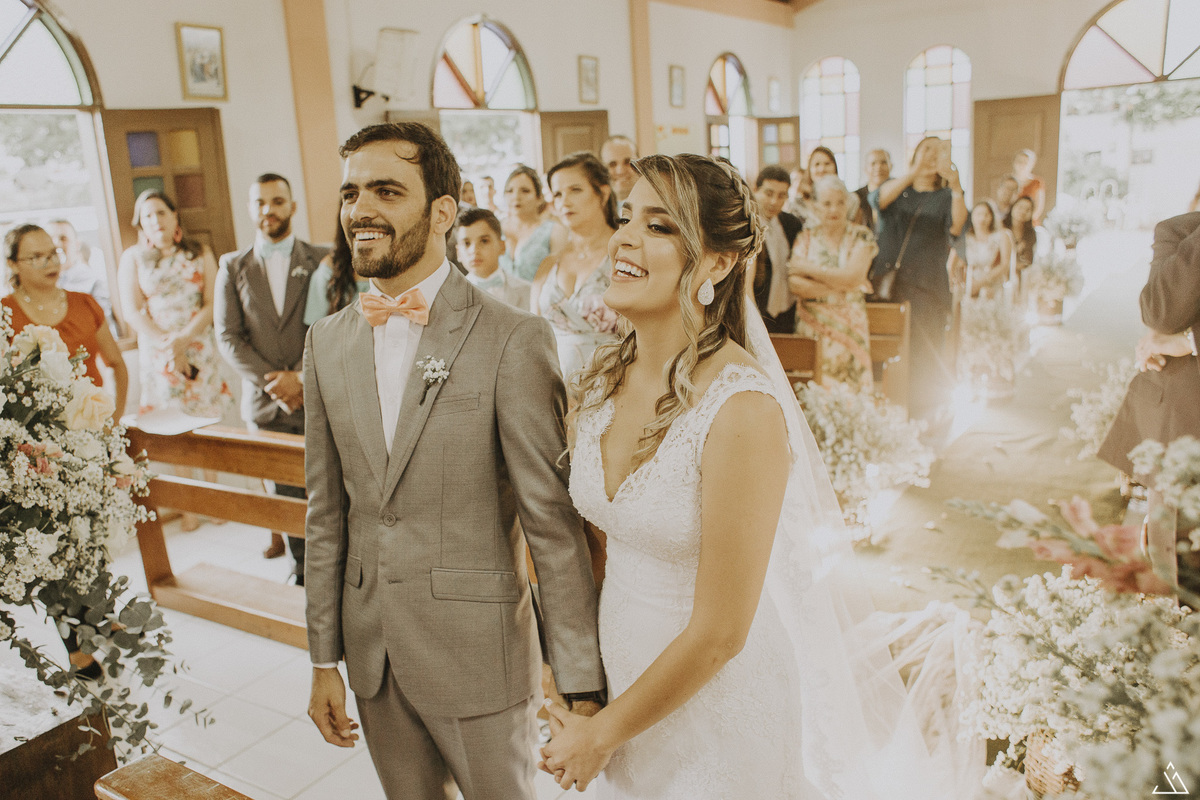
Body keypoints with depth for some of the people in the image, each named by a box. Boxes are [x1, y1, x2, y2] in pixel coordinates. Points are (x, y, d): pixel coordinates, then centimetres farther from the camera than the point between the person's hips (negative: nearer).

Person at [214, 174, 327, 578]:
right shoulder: (232, 267, 8)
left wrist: (302, 377, -14)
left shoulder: (320, 261, 3)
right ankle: (303, 569, 25)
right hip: (264, 404, 2)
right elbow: (228, 336, 1)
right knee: (285, 494, 9)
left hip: (317, 398, -1)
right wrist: (273, 382, -9)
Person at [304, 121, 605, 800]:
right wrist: (325, 660, 10)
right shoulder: (327, 342, 3)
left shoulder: (514, 341, -16)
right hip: (373, 656, 5)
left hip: (478, 655, -5)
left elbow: (554, 523, -16)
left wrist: (582, 686, -14)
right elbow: (327, 514, 7)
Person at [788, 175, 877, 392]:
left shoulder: (861, 237, 5)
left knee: (850, 386, -6)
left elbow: (853, 276, -11)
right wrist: (839, 286, -11)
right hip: (812, 324, 0)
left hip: (848, 325, 0)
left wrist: (808, 268, -6)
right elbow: (794, 284, -5)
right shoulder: (806, 238, 7)